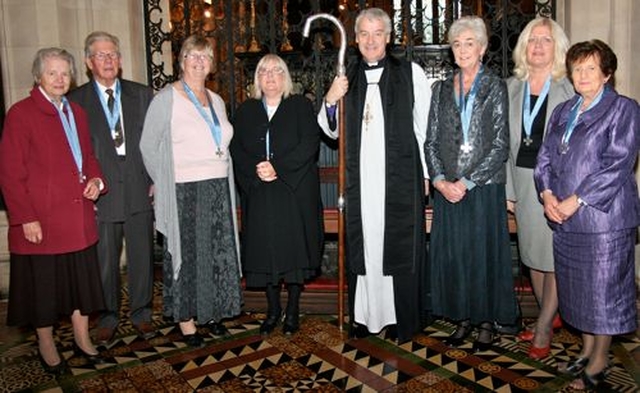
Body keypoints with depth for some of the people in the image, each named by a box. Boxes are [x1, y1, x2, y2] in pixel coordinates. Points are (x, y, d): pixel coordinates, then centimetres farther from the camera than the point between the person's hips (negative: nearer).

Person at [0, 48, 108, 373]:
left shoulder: (76, 113, 11)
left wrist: (96, 180, -1)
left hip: (78, 216, 6)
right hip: (41, 218, -5)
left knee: (82, 278, 13)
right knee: (43, 283, 9)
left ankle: (82, 338, 30)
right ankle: (46, 345, 28)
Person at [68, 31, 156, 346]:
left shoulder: (142, 95, 6)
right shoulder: (75, 101, 2)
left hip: (139, 191, 2)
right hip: (100, 195, -1)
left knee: (142, 257, 10)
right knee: (104, 262, 9)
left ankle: (141, 313, 28)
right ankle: (108, 317, 27)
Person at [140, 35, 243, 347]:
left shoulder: (216, 100, 13)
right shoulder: (166, 98, -4)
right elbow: (148, 146, -3)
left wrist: (224, 182, 9)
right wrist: (166, 182, 0)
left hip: (218, 190, 6)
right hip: (184, 193, -5)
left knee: (218, 252, 10)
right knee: (186, 254, 2)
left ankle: (211, 311, 26)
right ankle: (186, 318, 16)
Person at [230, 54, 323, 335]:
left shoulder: (301, 106, 5)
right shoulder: (245, 111, 13)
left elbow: (309, 144, -8)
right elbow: (236, 150, 5)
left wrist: (277, 168, -17)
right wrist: (256, 170, -14)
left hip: (295, 190, -2)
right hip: (258, 193, 2)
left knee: (294, 247, 0)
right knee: (265, 249, 3)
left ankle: (293, 309, 14)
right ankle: (273, 309, 18)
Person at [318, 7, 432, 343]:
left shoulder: (411, 72, 2)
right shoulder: (346, 77, 10)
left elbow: (425, 126, 2)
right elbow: (332, 131, 15)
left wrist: (426, 173, 0)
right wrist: (330, 101, -3)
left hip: (400, 178, -2)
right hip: (359, 179, 3)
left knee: (399, 248, 6)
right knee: (362, 248, 9)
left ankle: (401, 319, 21)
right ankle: (364, 316, 22)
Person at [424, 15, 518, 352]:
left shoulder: (495, 87, 0)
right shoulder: (442, 89, 11)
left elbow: (500, 145, -7)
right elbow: (431, 140, 8)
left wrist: (466, 182, -12)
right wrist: (440, 180, -6)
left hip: (483, 187, -3)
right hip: (447, 189, 4)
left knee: (485, 252, 4)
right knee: (451, 254, 8)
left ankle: (487, 321, 20)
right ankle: (463, 318, 23)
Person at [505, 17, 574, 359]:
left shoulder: (571, 89, -4)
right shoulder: (511, 87, 8)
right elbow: (505, 142, 8)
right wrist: (507, 189, 5)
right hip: (522, 181, 4)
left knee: (554, 256, 1)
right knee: (532, 253, 12)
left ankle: (543, 329, 16)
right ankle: (551, 316, 31)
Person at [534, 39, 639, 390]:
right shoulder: (562, 111, 14)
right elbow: (545, 157, 11)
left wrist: (575, 201, -17)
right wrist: (547, 194, -6)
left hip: (604, 217, -6)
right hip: (565, 220, 6)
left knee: (603, 289, 3)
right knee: (575, 289, 14)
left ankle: (600, 362, 19)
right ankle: (587, 351, 30)